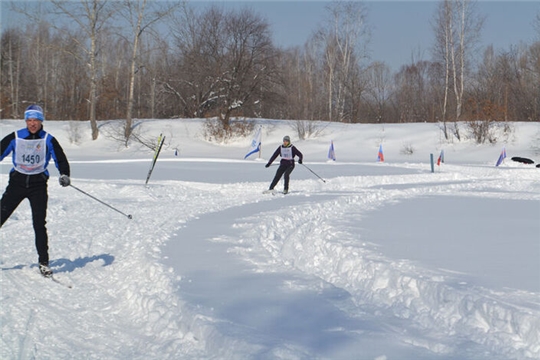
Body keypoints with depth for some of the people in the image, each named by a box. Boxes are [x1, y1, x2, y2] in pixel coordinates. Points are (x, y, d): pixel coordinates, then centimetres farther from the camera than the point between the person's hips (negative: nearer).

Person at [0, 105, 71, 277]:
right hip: (17, 182, 1)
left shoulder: (48, 140, -2)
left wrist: (64, 175, -22)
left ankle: (43, 263, 6)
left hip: (38, 185, -1)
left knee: (39, 224, -4)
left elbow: (61, 159, -3)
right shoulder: (15, 137, -1)